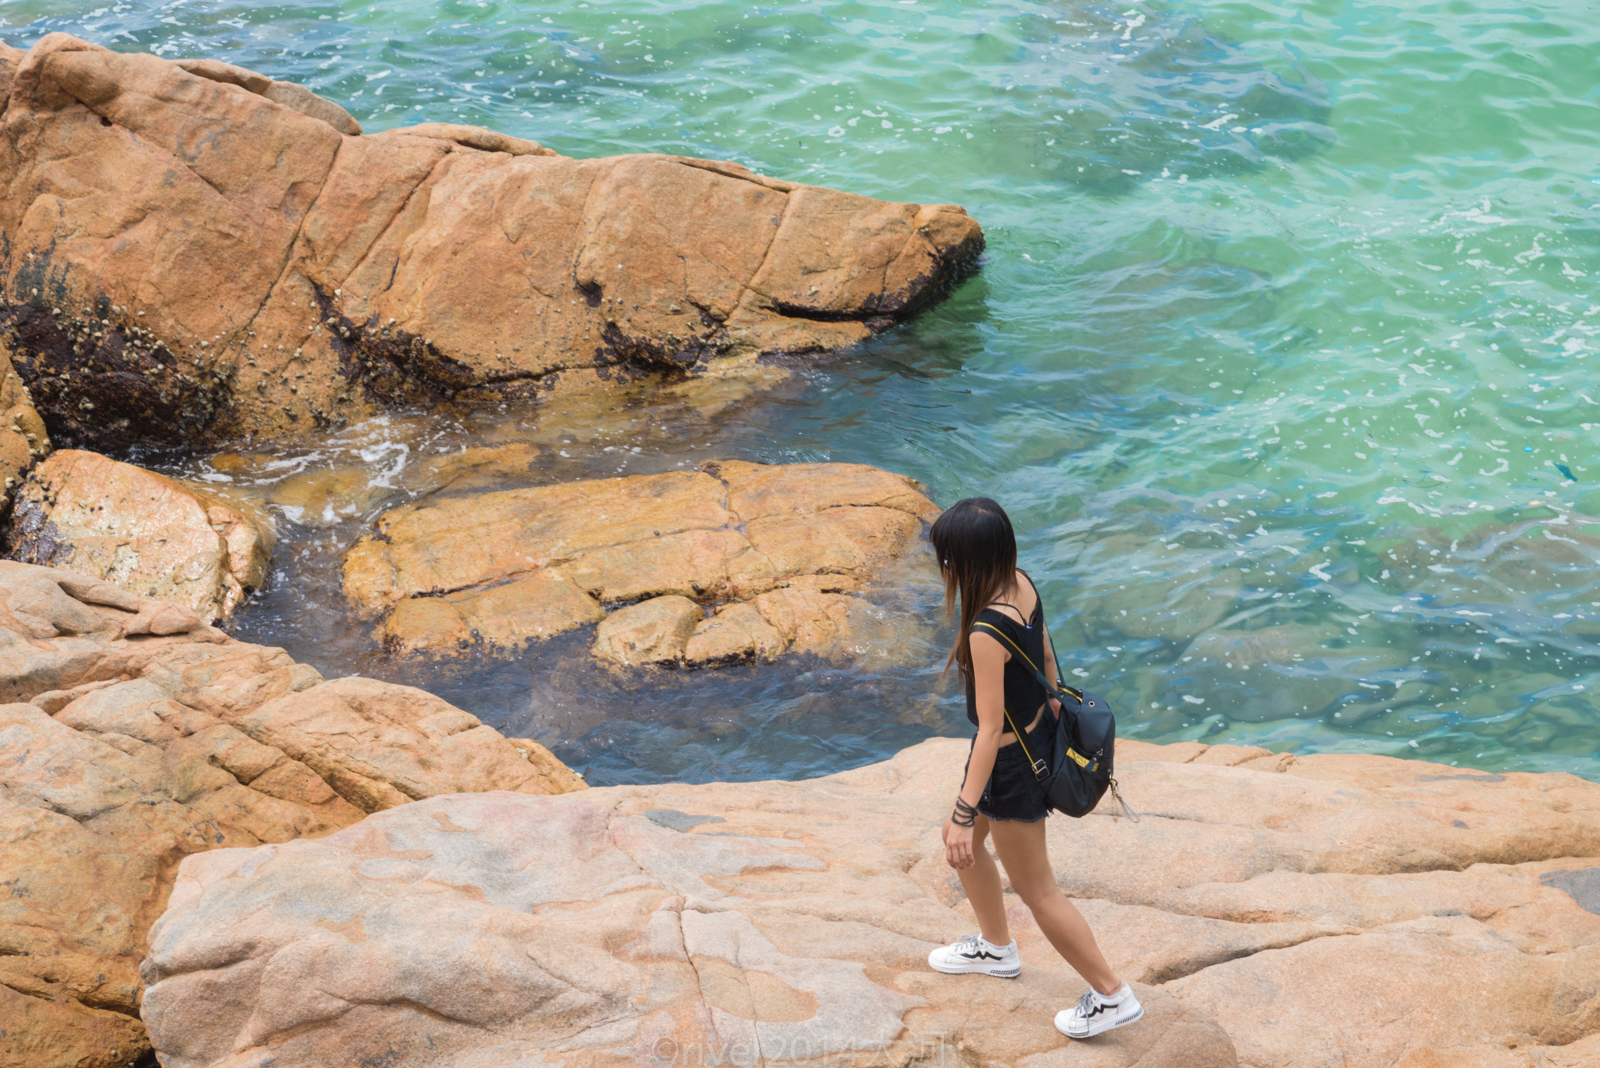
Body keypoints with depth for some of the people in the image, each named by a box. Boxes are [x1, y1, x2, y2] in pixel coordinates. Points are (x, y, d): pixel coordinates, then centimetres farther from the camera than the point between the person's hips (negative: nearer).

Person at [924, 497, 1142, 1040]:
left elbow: (990, 729, -31)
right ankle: (996, 948, 48)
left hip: (1012, 760, -9)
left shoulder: (986, 634, -34)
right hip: (1038, 732, 9)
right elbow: (1045, 655, 8)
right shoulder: (1021, 584, -8)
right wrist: (1053, 704, 25)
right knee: (960, 839, 29)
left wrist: (965, 814, -26)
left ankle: (1112, 995, 22)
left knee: (1037, 890, 9)